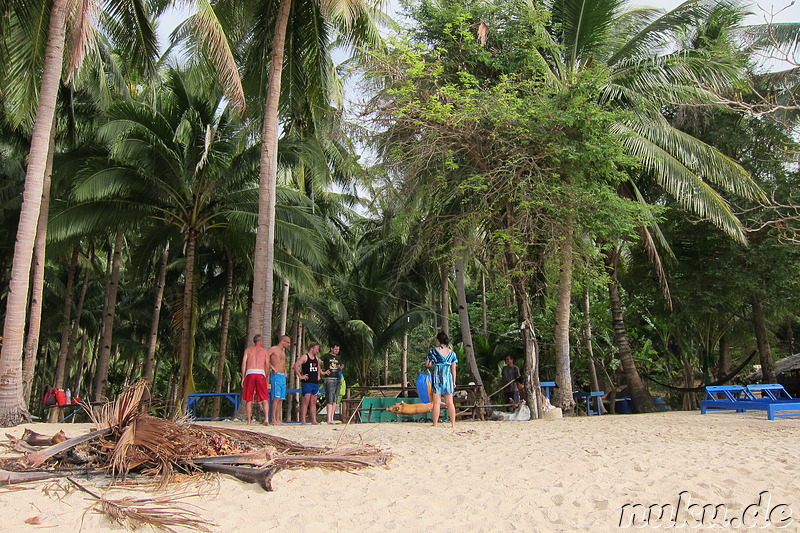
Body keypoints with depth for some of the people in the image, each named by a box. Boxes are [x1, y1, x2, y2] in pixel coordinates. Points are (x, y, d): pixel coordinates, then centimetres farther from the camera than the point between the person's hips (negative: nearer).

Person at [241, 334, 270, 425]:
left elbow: (244, 363, 6)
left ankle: (249, 421, 8)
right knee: (264, 399, 0)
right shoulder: (264, 351, 14)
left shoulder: (248, 350, 17)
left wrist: (243, 378, 8)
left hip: (250, 373, 1)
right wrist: (266, 378, 18)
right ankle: (266, 418, -16)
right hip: (261, 374, -1)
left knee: (249, 399, 9)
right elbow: (267, 366, 7)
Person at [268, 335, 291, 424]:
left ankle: (278, 419, 5)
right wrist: (272, 367, -15)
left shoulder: (283, 351, 20)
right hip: (276, 375, -8)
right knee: (276, 397, -15)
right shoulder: (273, 349, -3)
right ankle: (273, 419, -15)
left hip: (283, 377, 8)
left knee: (281, 399, 4)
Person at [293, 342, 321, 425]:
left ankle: (313, 420, 8)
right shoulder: (304, 357, -5)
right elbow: (296, 366, -14)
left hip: (315, 383, 7)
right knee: (306, 401, -11)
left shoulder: (316, 358, 18)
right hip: (307, 382, -7)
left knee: (313, 402, 7)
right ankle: (303, 420, -10)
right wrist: (300, 376, -15)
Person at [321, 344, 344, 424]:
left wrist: (341, 367, 4)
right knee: (329, 400, -12)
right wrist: (322, 372, -13)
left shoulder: (337, 357, 19)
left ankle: (332, 418, 9)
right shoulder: (326, 356, -2)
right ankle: (329, 419, -14)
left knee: (335, 400, 6)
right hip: (329, 379, -7)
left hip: (337, 379, 7)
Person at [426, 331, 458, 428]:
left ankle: (435, 423, 3)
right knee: (450, 402, 8)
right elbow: (453, 368, 3)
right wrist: (454, 381, 7)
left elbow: (427, 364, -3)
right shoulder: (451, 352, 5)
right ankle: (453, 423, 8)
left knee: (436, 402, 2)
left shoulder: (433, 351, -3)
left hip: (437, 378, -3)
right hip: (448, 378, 3)